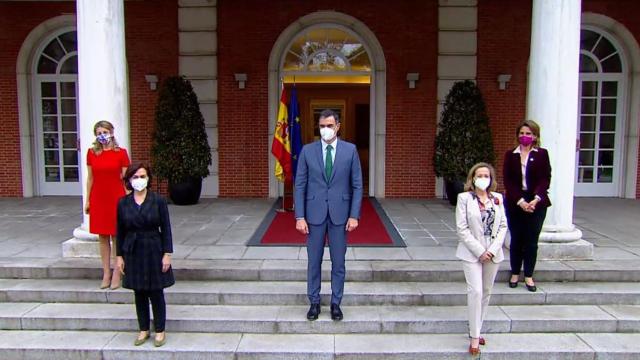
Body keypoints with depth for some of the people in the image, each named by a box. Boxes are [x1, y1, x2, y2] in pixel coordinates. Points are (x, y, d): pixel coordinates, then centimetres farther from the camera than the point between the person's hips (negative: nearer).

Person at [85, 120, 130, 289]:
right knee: (102, 237, 8)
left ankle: (116, 275, 12)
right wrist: (87, 200, 7)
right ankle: (106, 274, 18)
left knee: (116, 237, 3)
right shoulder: (91, 153, 5)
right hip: (98, 199, 3)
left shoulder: (121, 152, -3)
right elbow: (90, 178, 9)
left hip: (116, 198, -3)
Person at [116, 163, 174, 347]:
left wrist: (167, 254, -8)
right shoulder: (123, 203, 1)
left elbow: (165, 229, -5)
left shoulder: (158, 201, -7)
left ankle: (160, 330, 20)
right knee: (139, 294, 12)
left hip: (154, 251, -2)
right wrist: (119, 256, 4)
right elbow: (121, 231, 5)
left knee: (156, 293, 5)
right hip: (133, 252, 3)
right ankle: (143, 330, 28)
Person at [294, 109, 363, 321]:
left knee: (338, 262, 9)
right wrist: (300, 217, -7)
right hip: (314, 214, 0)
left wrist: (354, 215, -6)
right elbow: (300, 185, -1)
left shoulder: (350, 150, -1)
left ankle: (336, 303, 24)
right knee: (313, 261, 10)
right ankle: (314, 302, 25)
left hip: (340, 214, 0)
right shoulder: (307, 151, -1)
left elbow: (357, 185, 0)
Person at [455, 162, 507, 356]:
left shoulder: (498, 198, 5)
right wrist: (479, 251, -14)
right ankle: (474, 337, 0)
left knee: (486, 293, 12)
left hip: (493, 253, 4)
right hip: (472, 253, -4)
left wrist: (492, 249, -8)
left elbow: (503, 226, 4)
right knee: (475, 291, -11)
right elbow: (462, 229, -10)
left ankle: (476, 330, 27)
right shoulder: (464, 198, -6)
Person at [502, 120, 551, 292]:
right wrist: (520, 201, -13)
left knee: (531, 241, 4)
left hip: (536, 203, -1)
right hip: (515, 204, 1)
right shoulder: (510, 155, 4)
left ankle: (529, 276, 16)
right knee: (516, 240, 8)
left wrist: (536, 199, -17)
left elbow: (545, 179, -3)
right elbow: (507, 181, -2)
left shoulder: (542, 154, 2)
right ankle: (515, 274, 22)